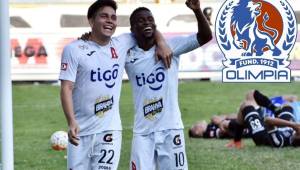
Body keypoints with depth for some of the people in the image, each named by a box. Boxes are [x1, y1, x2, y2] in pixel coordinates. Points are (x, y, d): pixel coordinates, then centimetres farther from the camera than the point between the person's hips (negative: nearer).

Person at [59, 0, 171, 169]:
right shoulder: (74, 49, -4)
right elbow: (67, 88, -10)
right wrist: (72, 122, -22)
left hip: (109, 129, 2)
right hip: (81, 130, -2)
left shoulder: (122, 44, 6)